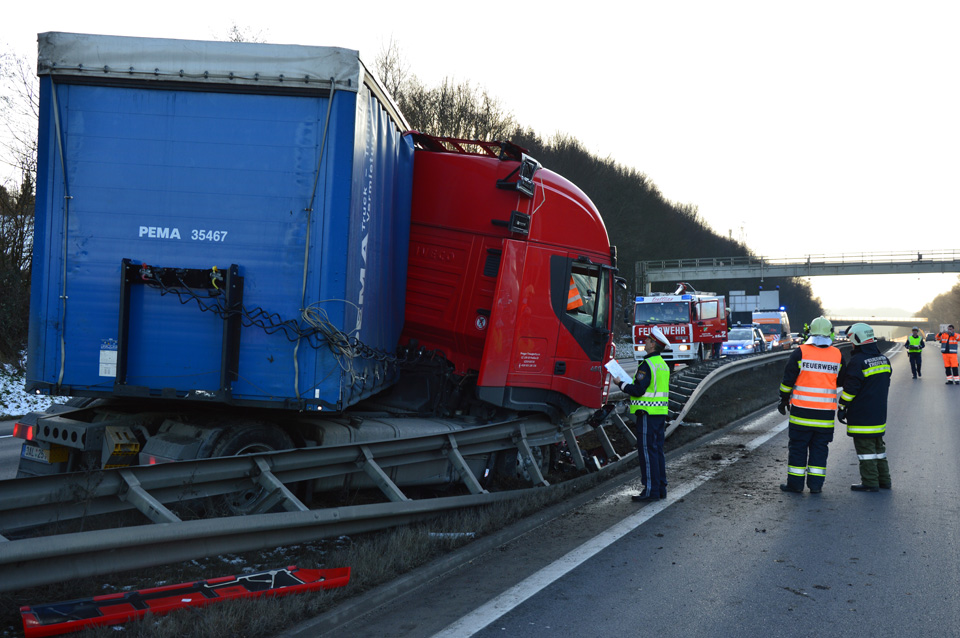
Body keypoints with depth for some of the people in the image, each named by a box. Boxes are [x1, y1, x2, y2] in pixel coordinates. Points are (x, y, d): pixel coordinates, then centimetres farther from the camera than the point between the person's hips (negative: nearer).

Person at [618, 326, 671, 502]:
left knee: (647, 450, -6)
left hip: (647, 414, -9)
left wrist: (622, 385, -6)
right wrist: (630, 387, 21)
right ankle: (661, 488, 16)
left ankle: (651, 490, -6)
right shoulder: (663, 365, 15)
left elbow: (639, 390, -21)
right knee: (657, 450, 13)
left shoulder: (647, 365, -15)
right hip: (661, 412, 9)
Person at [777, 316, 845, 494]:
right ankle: (816, 484, 9)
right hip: (826, 412, 2)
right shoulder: (837, 355, 1)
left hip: (802, 410, -2)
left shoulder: (801, 352, -7)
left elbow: (788, 379, -3)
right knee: (820, 447, 9)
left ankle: (795, 483, 9)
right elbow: (842, 381, 13)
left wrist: (783, 400, 8)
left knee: (798, 446, 6)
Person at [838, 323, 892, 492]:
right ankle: (884, 480, 22)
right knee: (878, 445, 17)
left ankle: (870, 482, 0)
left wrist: (842, 408, -8)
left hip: (861, 415, -8)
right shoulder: (883, 360, 8)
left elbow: (850, 388, -17)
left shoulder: (857, 362, -17)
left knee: (865, 447, -2)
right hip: (879, 413, 8)